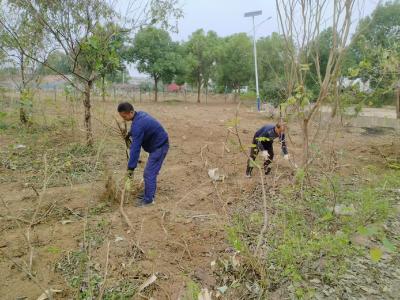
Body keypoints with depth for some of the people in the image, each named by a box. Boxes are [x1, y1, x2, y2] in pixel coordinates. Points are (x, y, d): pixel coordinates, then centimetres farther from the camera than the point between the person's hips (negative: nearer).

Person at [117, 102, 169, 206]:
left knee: (149, 173, -6)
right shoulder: (140, 114, 3)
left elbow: (135, 148, -27)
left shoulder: (137, 124, -27)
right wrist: (130, 133, 8)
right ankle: (149, 195, 27)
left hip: (159, 147, -10)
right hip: (159, 145, 10)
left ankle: (148, 199, 5)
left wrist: (131, 167, -22)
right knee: (151, 172, 17)